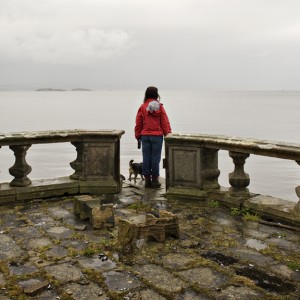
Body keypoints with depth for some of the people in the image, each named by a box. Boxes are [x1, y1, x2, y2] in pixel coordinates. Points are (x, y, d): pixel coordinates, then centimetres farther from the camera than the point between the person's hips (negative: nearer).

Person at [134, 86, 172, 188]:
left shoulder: (142, 107, 0)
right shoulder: (160, 107, -1)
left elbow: (138, 123, 3)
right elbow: (165, 122, 0)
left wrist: (138, 136, 12)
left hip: (145, 136, 1)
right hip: (157, 136, -1)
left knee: (146, 158, 6)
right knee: (155, 158, 3)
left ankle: (147, 179, 11)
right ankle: (155, 180, 8)